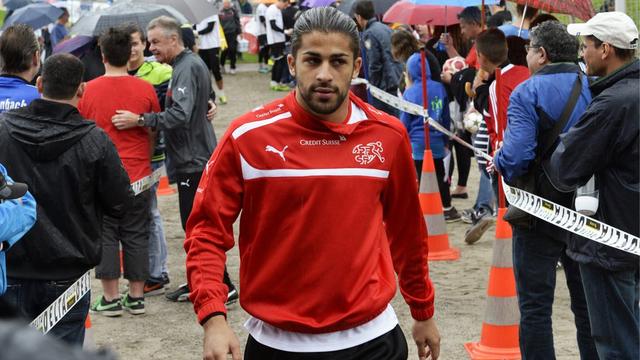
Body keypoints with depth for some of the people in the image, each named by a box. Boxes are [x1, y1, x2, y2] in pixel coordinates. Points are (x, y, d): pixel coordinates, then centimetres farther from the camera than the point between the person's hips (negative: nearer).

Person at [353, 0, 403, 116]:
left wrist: (373, 84, -7)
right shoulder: (386, 28, 10)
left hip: (383, 85, -8)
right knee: (394, 116, 12)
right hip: (395, 80, 8)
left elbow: (374, 64, -17)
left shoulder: (369, 34, -14)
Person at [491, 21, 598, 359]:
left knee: (535, 306, 4)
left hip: (540, 211, -5)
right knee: (587, 304, 15)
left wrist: (498, 161, -4)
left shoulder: (527, 93, -14)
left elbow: (516, 156, -25)